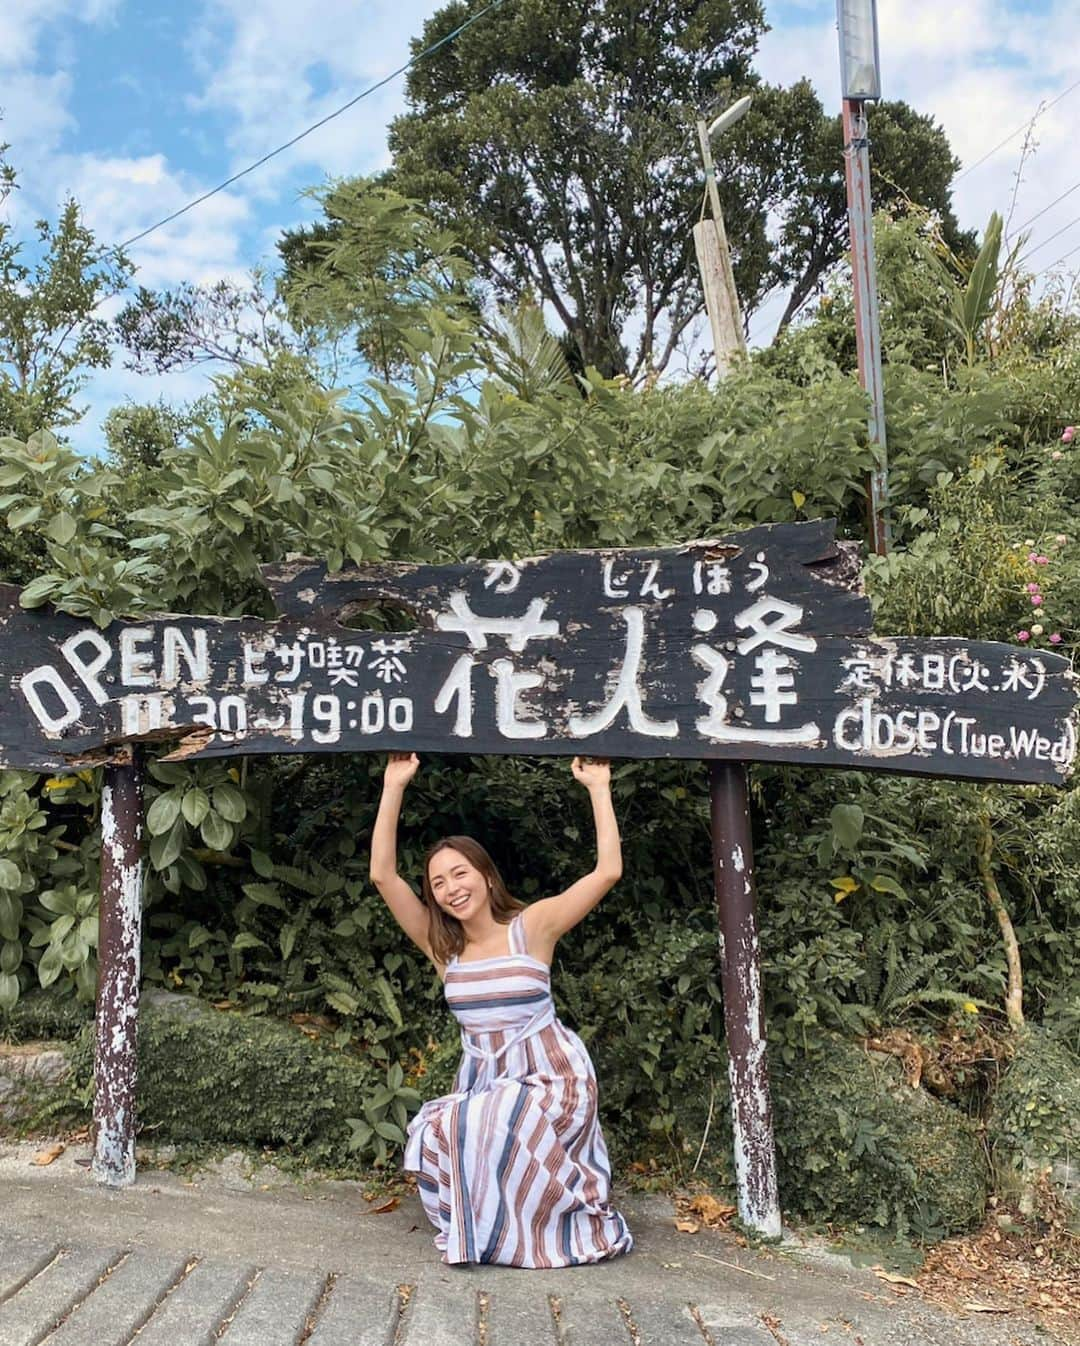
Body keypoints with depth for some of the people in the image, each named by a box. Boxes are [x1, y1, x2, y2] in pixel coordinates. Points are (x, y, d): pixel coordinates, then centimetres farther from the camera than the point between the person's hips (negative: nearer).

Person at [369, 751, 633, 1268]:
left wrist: (598, 789, -13)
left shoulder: (531, 926, -6)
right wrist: (393, 788, -10)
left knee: (463, 1130, -24)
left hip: (551, 1075, -4)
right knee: (432, 1134, -21)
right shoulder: (440, 944, 2)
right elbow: (383, 875, -6)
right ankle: (478, 1228, 5)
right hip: (482, 1079, 4)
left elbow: (607, 872, -14)